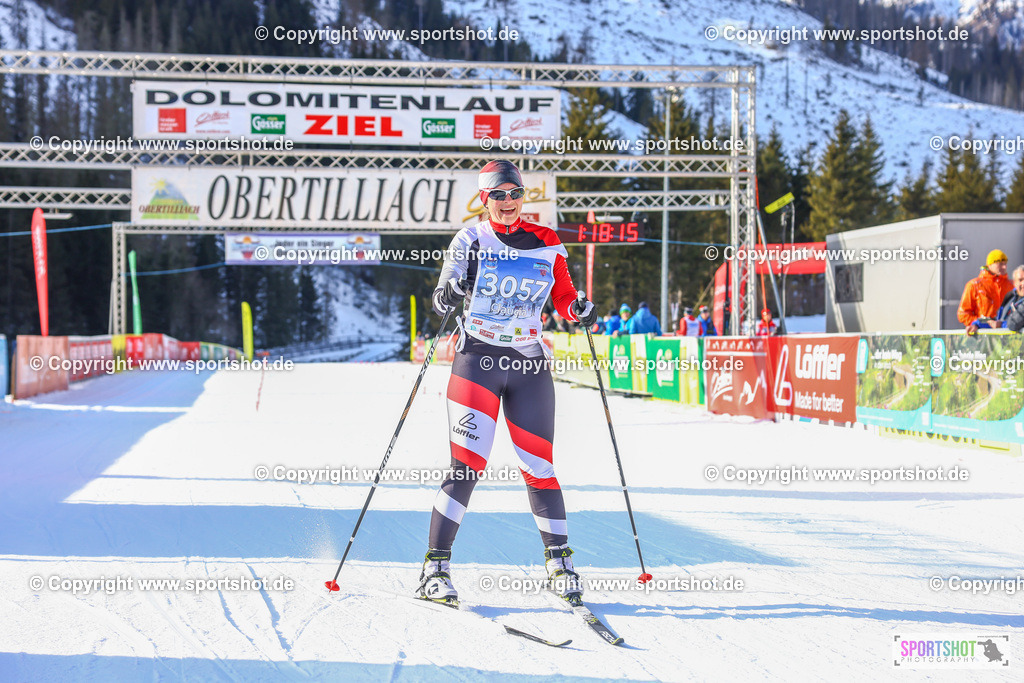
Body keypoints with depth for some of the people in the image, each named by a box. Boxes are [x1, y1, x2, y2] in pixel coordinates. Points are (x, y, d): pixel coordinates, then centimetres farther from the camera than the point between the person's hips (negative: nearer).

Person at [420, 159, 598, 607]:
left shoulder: (546, 243, 7)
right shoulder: (471, 240, 0)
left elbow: (564, 300, 12)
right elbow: (442, 300, -8)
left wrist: (579, 310, -10)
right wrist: (450, 291, -30)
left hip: (528, 362, 3)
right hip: (477, 359, -2)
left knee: (539, 467, 1)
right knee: (467, 466, -11)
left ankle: (559, 560, 17)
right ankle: (435, 568, -5)